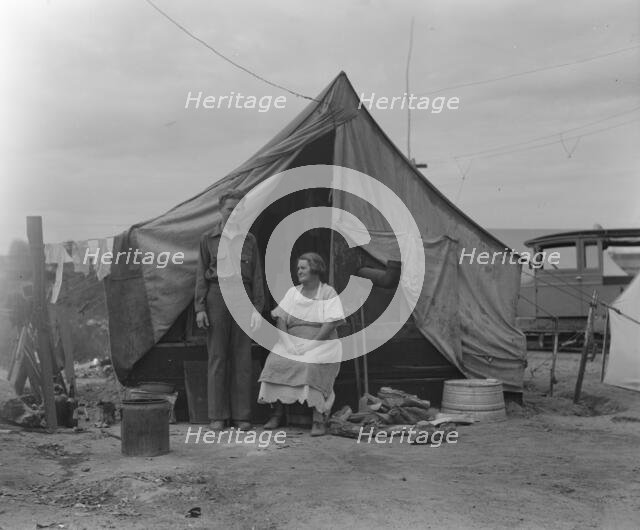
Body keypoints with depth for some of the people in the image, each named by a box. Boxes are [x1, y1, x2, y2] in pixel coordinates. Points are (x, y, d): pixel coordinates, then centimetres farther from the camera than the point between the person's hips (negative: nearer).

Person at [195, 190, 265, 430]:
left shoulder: (249, 240, 11)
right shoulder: (208, 239, 7)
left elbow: (257, 276, 10)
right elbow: (201, 275, 5)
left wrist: (258, 307, 1)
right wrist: (200, 307, -3)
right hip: (216, 295, -1)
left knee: (242, 357, 1)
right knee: (217, 356, 0)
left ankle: (242, 415, 7)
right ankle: (218, 416, 6)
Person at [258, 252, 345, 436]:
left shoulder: (328, 293, 2)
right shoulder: (292, 292, 15)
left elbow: (330, 324, -9)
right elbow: (280, 319, 7)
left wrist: (311, 345, -19)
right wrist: (288, 343, -10)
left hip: (321, 343, -4)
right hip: (292, 342, 4)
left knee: (313, 365, -34)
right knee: (275, 362, -24)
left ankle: (319, 419, -30)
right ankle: (278, 412, -13)